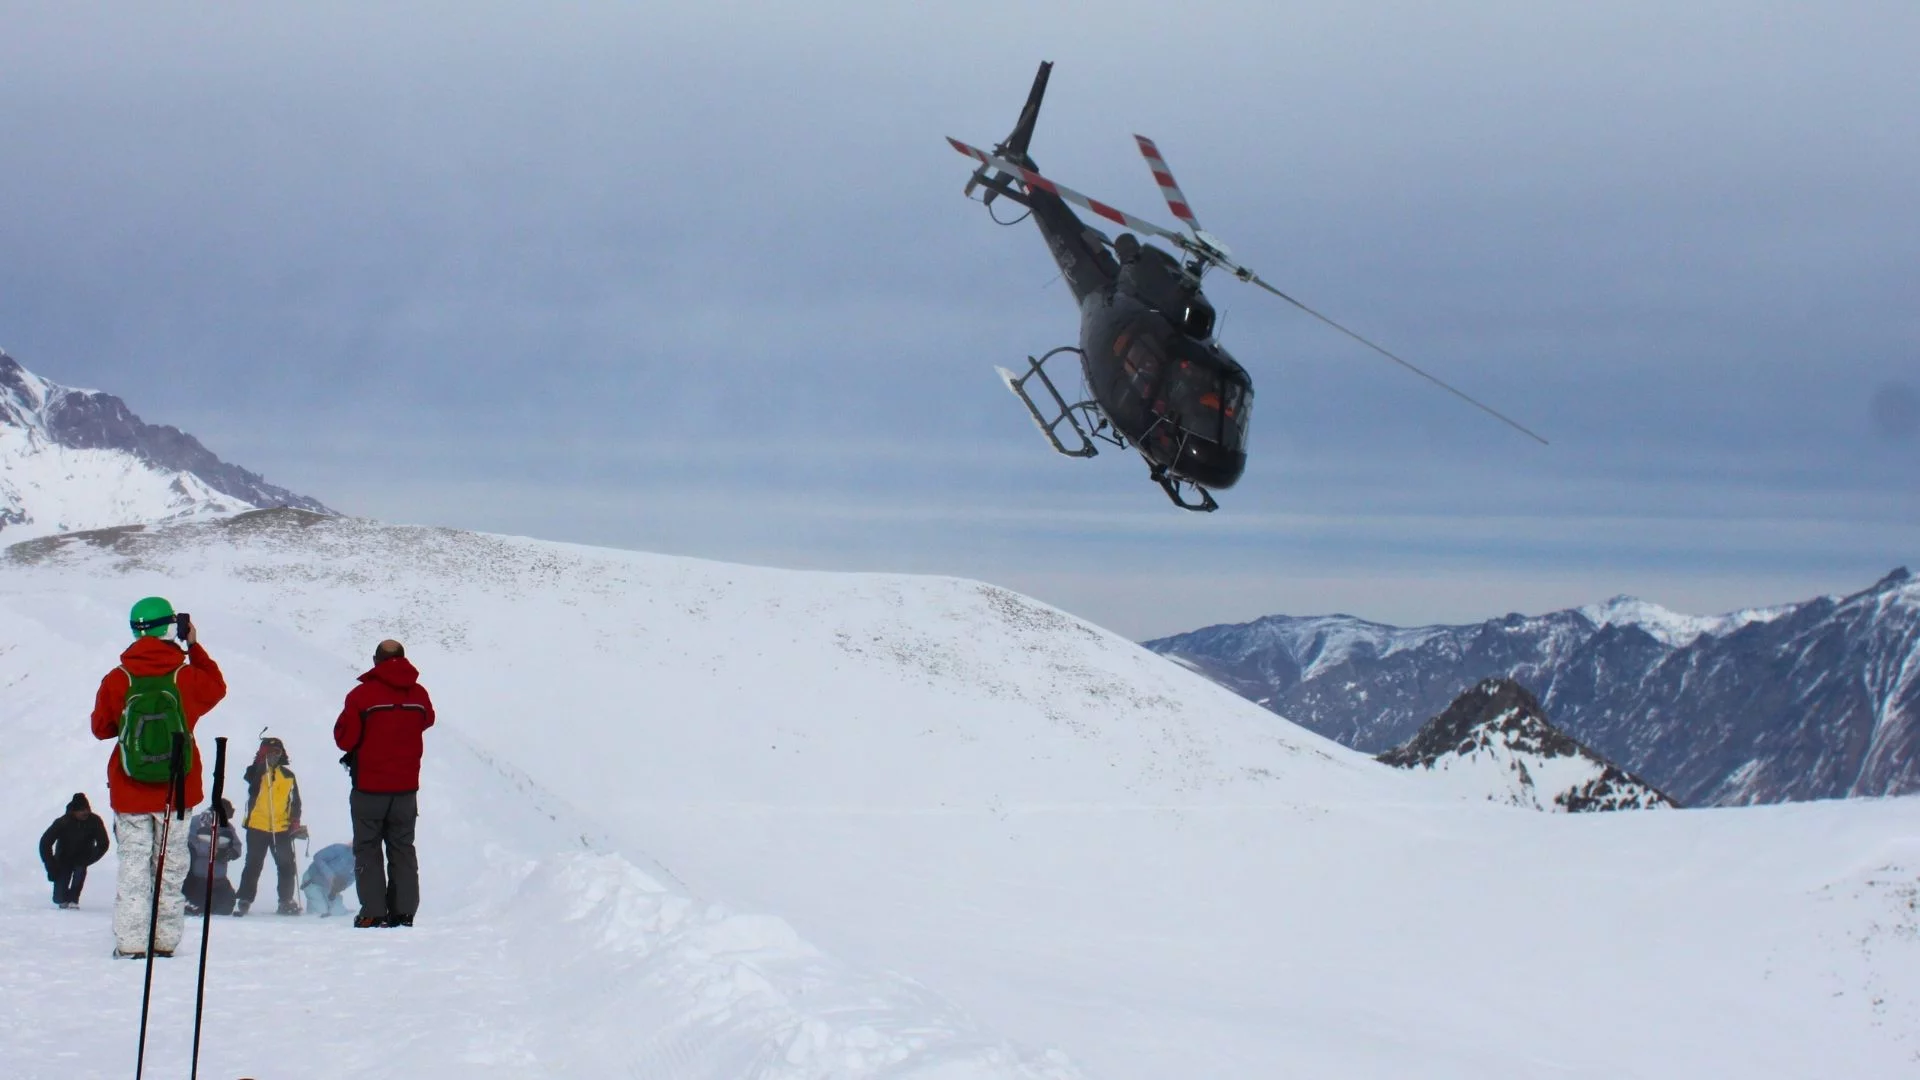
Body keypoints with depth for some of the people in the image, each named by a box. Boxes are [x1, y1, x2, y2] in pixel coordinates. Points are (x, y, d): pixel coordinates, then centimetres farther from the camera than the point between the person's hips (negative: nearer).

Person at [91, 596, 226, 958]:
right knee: (171, 867, 9)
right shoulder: (187, 677, -8)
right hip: (177, 790, 0)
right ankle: (165, 940, 9)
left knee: (133, 866, 2)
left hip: (130, 792, 0)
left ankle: (131, 942, -3)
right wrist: (195, 648, 16)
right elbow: (216, 688, 14)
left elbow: (101, 727, 4)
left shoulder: (116, 681, -8)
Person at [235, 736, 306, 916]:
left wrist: (295, 822, 5)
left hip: (282, 829, 2)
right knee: (253, 865, 0)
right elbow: (251, 777, -23)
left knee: (286, 866, 3)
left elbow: (295, 801, 15)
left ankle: (286, 901, 13)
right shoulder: (257, 772, 2)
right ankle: (244, 901, 5)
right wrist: (261, 761, -33)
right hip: (257, 826, -2)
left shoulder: (288, 776, 10)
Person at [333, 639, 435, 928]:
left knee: (368, 850, 4)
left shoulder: (362, 695, -13)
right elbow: (426, 721, 18)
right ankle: (403, 912, 8)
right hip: (407, 787, 4)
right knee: (402, 849, 13)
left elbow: (344, 739, -10)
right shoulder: (419, 695, -1)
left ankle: (373, 913, -3)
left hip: (369, 787, -4)